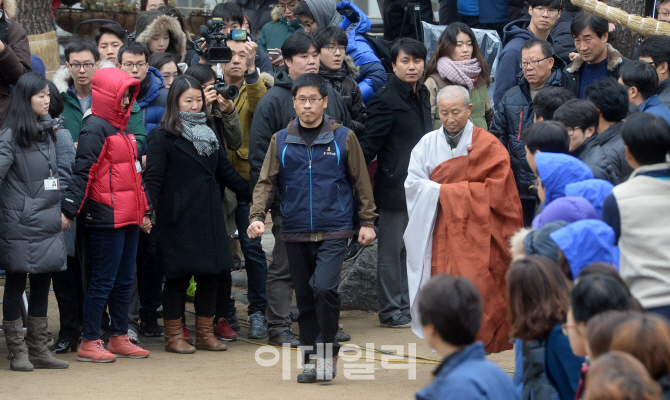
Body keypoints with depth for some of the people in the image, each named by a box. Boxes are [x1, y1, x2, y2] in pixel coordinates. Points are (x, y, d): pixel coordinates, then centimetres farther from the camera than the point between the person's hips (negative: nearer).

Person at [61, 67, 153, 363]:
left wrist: (144, 211, 26)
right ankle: (89, 342, 1)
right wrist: (69, 210, -22)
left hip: (129, 217, 9)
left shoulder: (121, 128, 18)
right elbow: (83, 172, -17)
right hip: (106, 218, -9)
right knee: (103, 281, -5)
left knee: (124, 281, 12)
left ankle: (120, 337, 20)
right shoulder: (96, 128, -11)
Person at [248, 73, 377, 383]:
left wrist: (367, 221, 6)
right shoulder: (281, 141, 7)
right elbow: (266, 182, 6)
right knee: (305, 298, 7)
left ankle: (328, 350, -2)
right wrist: (256, 216, -8)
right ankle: (312, 358, 17)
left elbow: (360, 181, 8)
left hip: (333, 232, -3)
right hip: (295, 233, 3)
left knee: (324, 288, -18)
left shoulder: (343, 137, 2)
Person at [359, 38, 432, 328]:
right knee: (392, 248, 1)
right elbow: (370, 144, -12)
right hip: (394, 185, -7)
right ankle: (391, 310, 9)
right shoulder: (385, 99, -12)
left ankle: (408, 305, 20)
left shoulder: (423, 94, 12)